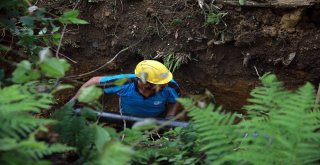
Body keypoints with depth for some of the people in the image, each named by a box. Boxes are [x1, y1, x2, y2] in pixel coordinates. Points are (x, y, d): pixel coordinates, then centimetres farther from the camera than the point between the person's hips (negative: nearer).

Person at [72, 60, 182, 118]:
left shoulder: (169, 86, -36)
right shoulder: (124, 83, -39)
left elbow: (177, 102, -12)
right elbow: (95, 81, -24)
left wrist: (170, 117, -31)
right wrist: (74, 100, -27)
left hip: (158, 119, 0)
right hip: (128, 119, 0)